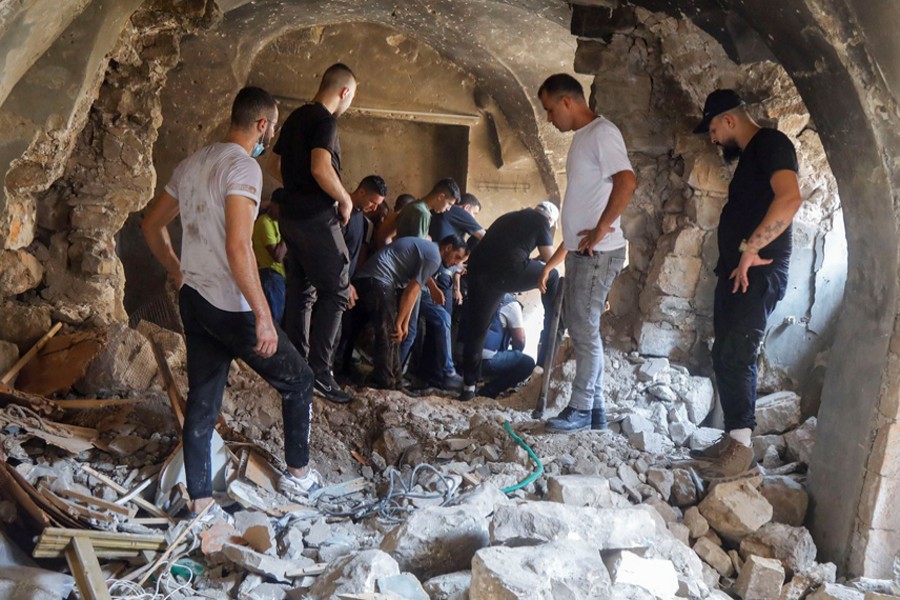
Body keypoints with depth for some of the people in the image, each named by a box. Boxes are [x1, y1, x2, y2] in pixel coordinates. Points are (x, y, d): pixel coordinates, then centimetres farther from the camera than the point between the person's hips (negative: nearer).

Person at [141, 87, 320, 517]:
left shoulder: (193, 163, 12)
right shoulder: (243, 166, -15)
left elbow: (151, 226, 19)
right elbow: (238, 248, -25)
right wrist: (263, 316, -23)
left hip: (192, 300, 9)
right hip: (229, 306, -8)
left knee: (202, 401, 13)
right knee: (297, 380, 9)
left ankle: (199, 501, 20)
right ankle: (298, 474, 21)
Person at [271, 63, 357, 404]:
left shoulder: (296, 118, 15)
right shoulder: (325, 121, -13)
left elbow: (276, 165, 23)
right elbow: (321, 169, -26)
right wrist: (345, 200, -13)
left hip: (292, 216, 9)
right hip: (317, 219, -9)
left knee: (300, 292, 13)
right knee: (336, 292, -5)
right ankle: (319, 369, -7)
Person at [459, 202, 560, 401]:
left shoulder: (509, 218, 32)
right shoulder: (540, 220, 13)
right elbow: (549, 257, 12)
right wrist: (542, 255, 33)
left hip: (476, 270, 6)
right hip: (507, 272, -6)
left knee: (475, 328, 13)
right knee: (552, 276, 19)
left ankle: (469, 385, 14)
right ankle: (552, 333, 26)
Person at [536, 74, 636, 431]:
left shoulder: (602, 133, -11)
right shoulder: (582, 137, 18)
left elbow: (626, 182, -26)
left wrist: (601, 229, -21)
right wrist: (556, 258, 21)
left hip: (598, 253, -10)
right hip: (580, 251, 10)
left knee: (584, 328, -5)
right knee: (577, 323, 13)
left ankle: (581, 410, 6)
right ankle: (595, 409, 22)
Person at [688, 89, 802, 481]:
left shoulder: (771, 144, -9)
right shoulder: (749, 156, 22)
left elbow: (790, 199, -26)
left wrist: (749, 249, -24)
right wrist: (740, 255, 11)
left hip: (758, 274, -10)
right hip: (735, 272, 10)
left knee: (736, 357, -13)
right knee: (725, 358, 10)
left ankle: (741, 452, -9)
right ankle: (732, 442, 17)